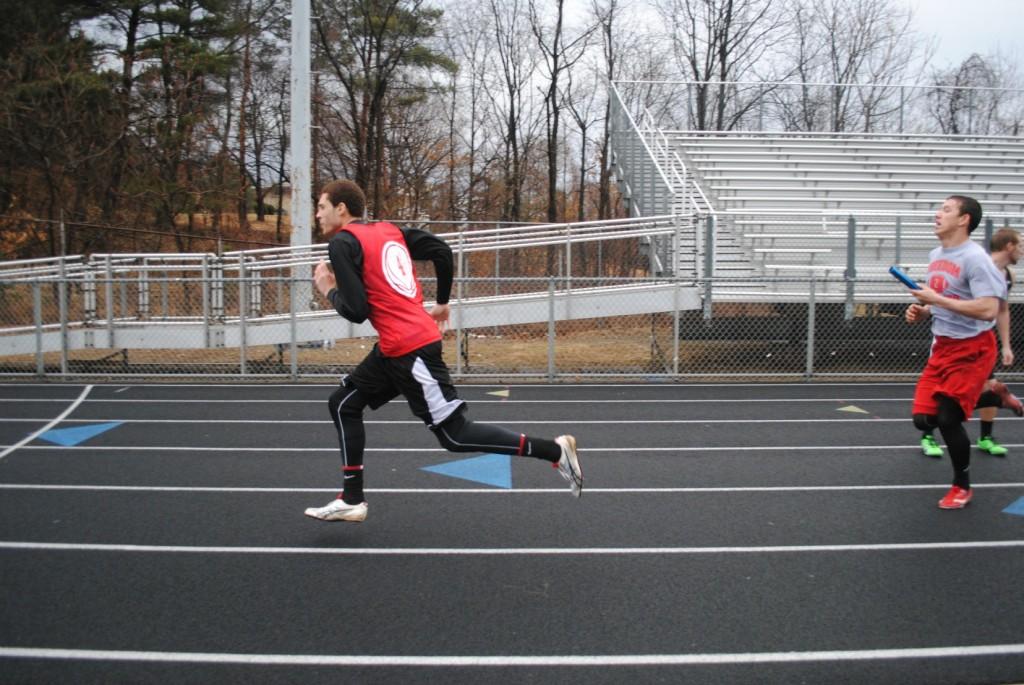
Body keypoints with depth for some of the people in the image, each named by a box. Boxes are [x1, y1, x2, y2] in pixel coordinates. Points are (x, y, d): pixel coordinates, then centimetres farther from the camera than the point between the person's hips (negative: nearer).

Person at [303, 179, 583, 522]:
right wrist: (442, 303, 23)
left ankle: (554, 450, -1)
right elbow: (442, 250, 12)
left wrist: (329, 290, 5)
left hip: (409, 351, -10)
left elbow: (356, 311, -14)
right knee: (343, 404, 16)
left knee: (454, 435, -3)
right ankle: (351, 500, 20)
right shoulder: (389, 230, 14)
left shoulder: (342, 243, -9)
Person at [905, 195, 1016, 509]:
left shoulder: (975, 258, -18)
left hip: (972, 348, -8)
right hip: (942, 346, 8)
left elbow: (988, 310, -27)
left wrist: (936, 299, -24)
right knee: (924, 418, 2)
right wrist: (920, 312, 2)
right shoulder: (935, 256, 8)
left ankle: (962, 486, 17)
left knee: (947, 418, -8)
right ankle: (995, 397, 26)